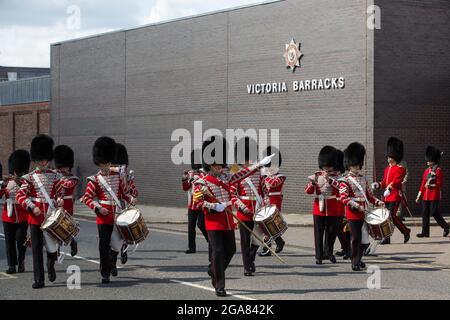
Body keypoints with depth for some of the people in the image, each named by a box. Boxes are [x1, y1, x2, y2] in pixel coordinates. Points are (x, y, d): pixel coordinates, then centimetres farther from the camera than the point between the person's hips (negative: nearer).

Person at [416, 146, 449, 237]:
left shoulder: (438, 170, -6)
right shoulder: (426, 171, 14)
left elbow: (439, 184, -9)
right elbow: (423, 184, 16)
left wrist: (432, 185, -26)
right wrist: (419, 196, 13)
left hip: (435, 196, -7)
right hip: (426, 196, 7)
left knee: (434, 212, -8)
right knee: (425, 213, 3)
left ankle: (446, 227, 12)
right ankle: (425, 232, 5)